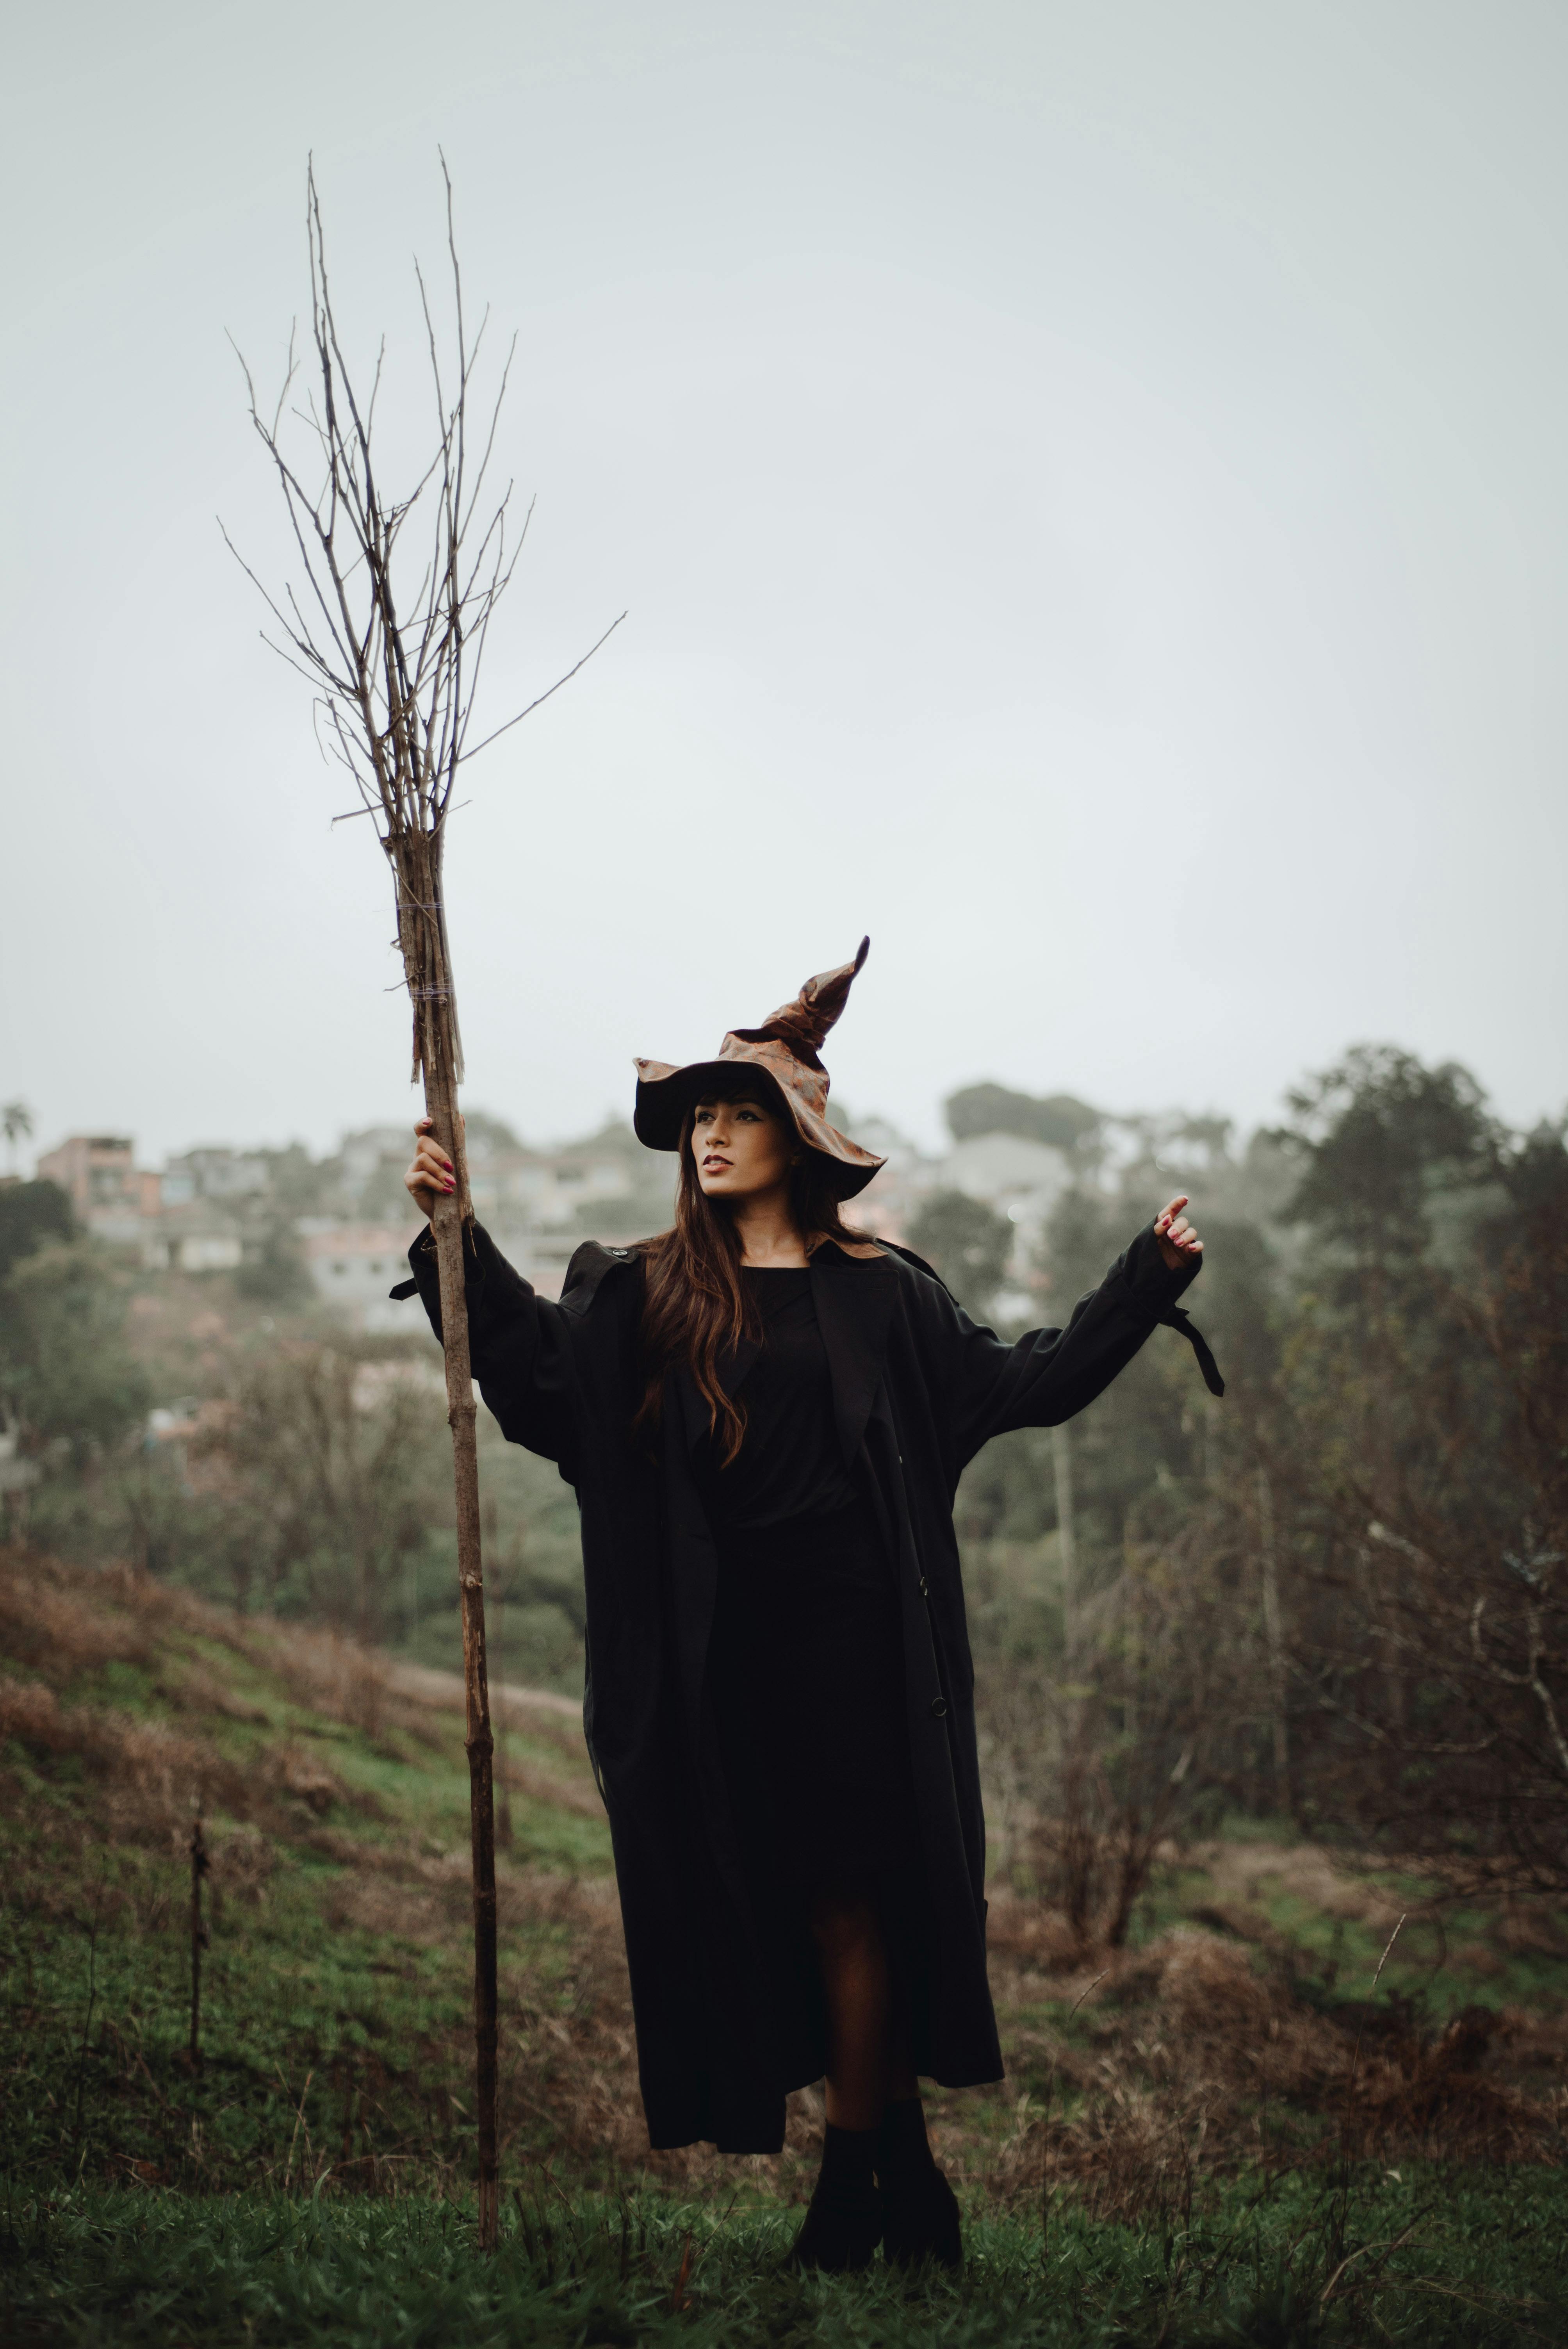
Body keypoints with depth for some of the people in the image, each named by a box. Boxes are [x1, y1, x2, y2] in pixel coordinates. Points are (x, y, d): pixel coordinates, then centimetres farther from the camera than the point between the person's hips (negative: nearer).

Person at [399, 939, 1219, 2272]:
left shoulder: (877, 1291, 6)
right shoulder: (644, 1294, 8)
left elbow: (1011, 1382, 10)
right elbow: (537, 1357, -3)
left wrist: (1147, 1283, 7)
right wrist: (458, 1233, -13)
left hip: (848, 1637, -2)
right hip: (720, 1648, 2)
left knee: (849, 1900, -2)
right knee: (759, 1899, 5)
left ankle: (855, 2179, 11)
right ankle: (901, 2152, 21)